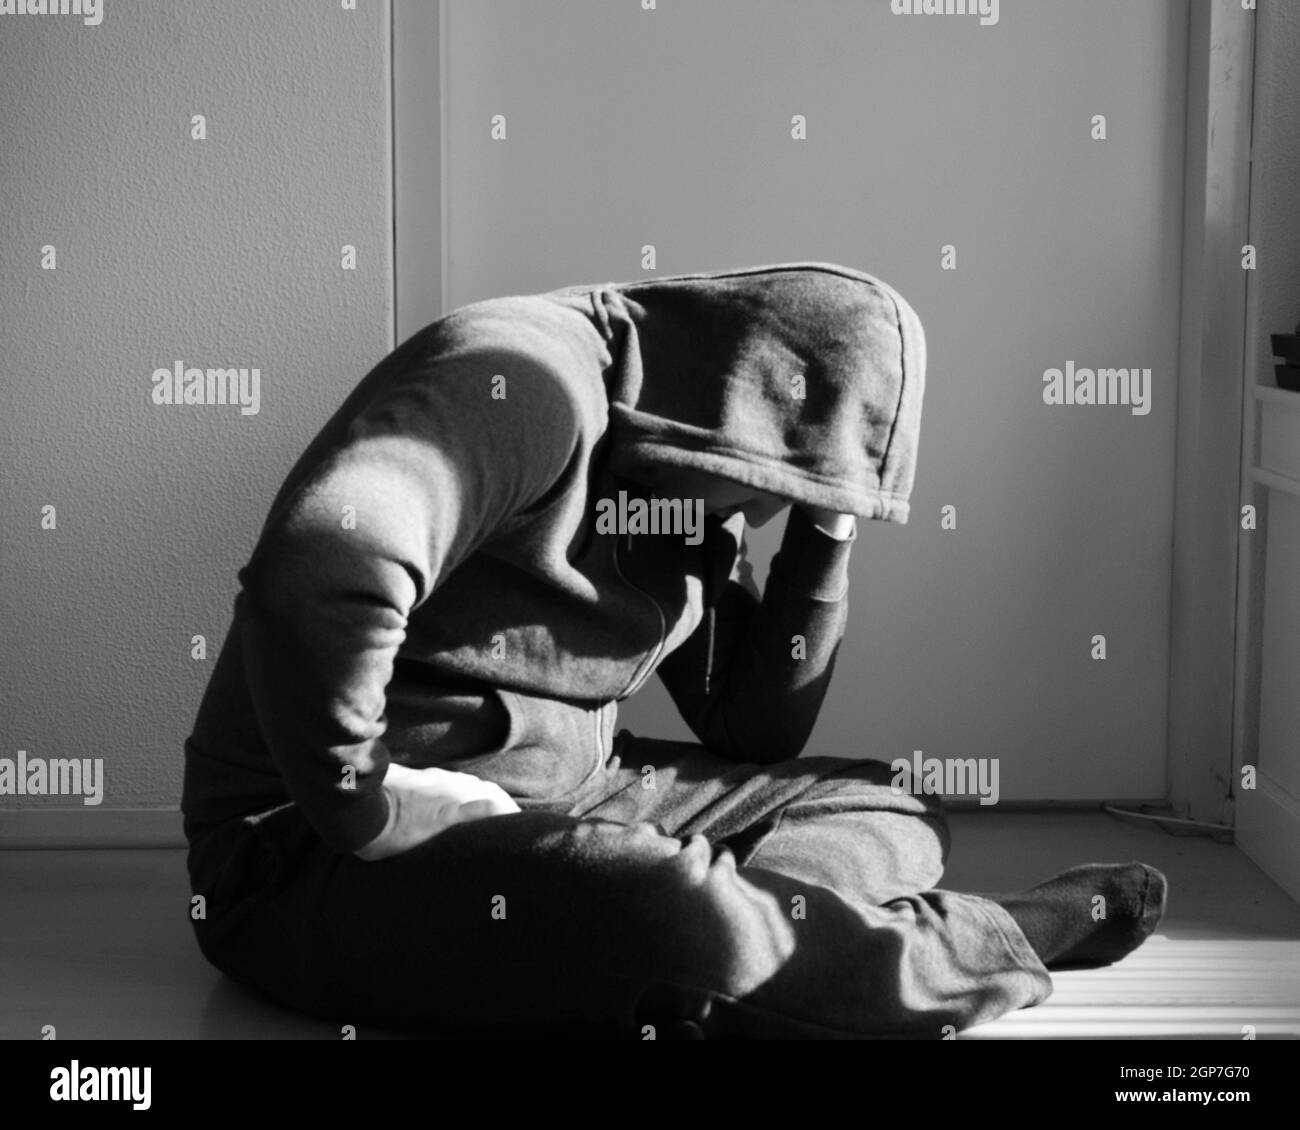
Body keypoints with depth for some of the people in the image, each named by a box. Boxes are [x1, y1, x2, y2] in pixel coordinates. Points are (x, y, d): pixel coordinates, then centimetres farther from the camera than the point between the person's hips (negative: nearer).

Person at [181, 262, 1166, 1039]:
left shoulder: (684, 475, 10)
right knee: (682, 922, -35)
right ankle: (1002, 945, -9)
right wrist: (367, 814, -25)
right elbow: (320, 578, -38)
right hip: (310, 851, -9)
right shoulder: (529, 382, -20)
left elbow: (755, 731, 13)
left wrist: (825, 526, 3)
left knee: (896, 814, 8)